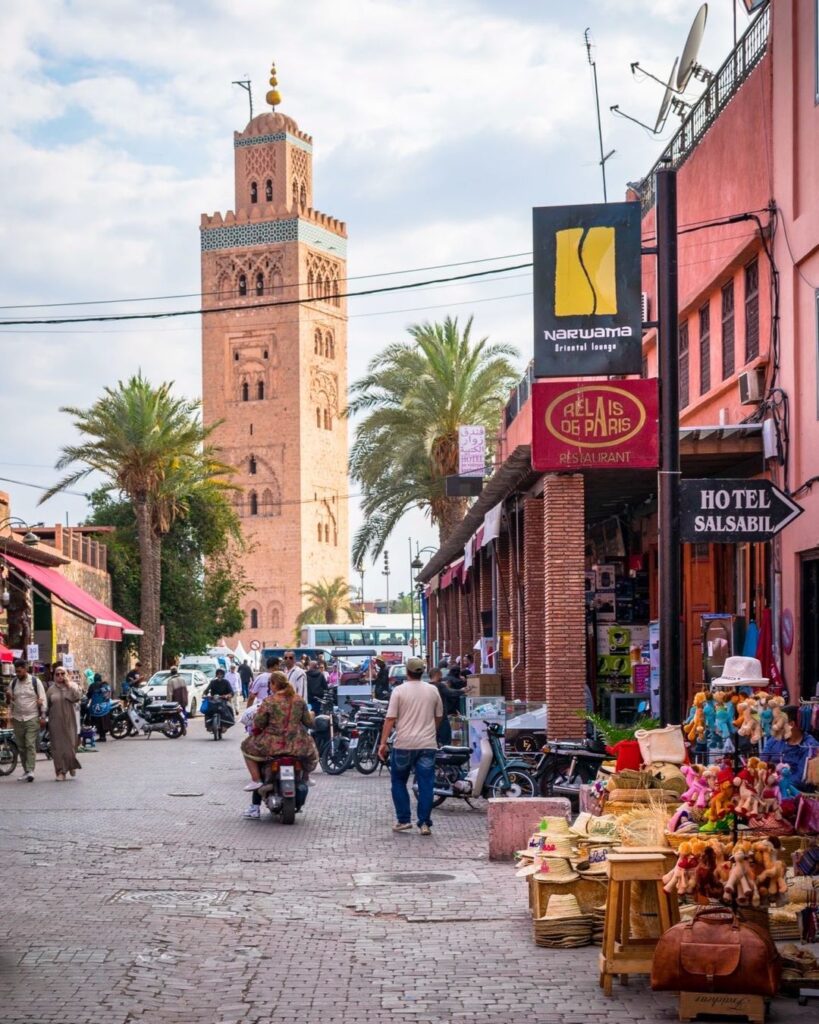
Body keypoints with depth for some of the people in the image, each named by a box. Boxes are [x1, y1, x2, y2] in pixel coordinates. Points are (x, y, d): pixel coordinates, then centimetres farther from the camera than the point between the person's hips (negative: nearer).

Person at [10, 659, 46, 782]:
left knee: (30, 745, -12)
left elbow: (42, 699, -2)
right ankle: (26, 771, 15)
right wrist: (12, 716, 11)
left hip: (32, 718, -4)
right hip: (18, 719, 4)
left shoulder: (35, 682, -4)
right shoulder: (13, 683, 7)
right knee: (21, 746, 7)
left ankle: (30, 771, -17)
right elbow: (11, 700, 15)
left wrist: (43, 716, -6)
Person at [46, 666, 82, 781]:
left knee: (70, 744, -2)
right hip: (55, 723, 1)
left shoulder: (72, 686, 5)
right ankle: (60, 771, 3)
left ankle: (71, 765, 24)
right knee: (58, 746, -2)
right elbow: (47, 705, 12)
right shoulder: (51, 689, 8)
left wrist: (68, 684, -11)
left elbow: (78, 697, -13)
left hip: (69, 721, -1)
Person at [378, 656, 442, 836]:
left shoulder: (399, 691, -5)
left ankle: (404, 820, 9)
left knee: (399, 782, 13)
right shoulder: (432, 690, 5)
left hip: (404, 744, -2)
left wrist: (383, 743, -6)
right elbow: (439, 717, 14)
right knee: (426, 784, 3)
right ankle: (424, 823, 0)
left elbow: (390, 719, -9)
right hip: (427, 745, 2)